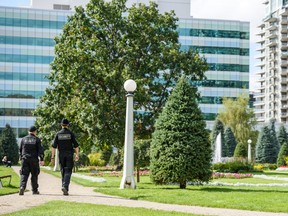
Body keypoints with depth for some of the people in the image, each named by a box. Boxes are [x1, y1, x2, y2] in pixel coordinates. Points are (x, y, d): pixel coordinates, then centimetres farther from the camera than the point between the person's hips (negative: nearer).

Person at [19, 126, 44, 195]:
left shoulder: (23, 139, 8)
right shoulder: (37, 139, 0)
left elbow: (20, 150, 12)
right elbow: (40, 150, -6)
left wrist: (21, 158, 23)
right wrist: (42, 159, -5)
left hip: (25, 159, 2)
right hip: (34, 160, -1)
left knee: (24, 174, -2)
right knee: (34, 175, 9)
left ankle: (22, 187, -23)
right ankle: (34, 190, 15)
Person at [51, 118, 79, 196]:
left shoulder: (58, 134, 2)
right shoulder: (70, 133, -2)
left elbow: (54, 146, -2)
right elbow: (76, 145, -4)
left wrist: (53, 157, 1)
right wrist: (77, 155, 4)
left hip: (61, 155, 2)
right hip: (69, 155, -2)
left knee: (63, 172, 12)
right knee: (68, 171, -5)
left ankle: (65, 189, 14)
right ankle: (65, 186, -25)